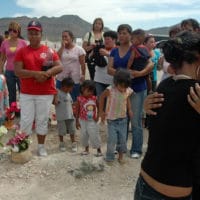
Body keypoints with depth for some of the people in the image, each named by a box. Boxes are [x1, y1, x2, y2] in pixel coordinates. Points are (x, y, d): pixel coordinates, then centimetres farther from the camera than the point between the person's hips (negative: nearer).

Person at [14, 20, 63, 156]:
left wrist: (47, 73, -20)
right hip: (26, 93, 0)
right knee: (26, 121, 3)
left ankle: (41, 146, 23)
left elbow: (60, 67, -3)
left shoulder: (49, 51, 2)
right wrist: (35, 74, -20)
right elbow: (18, 71, -7)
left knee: (42, 120, 8)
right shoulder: (22, 51, 2)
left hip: (46, 93, 0)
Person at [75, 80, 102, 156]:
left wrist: (97, 116, -3)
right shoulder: (80, 99, -9)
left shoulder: (94, 98, -7)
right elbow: (77, 110, -1)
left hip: (92, 121, -1)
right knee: (84, 135, 10)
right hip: (83, 121, 1)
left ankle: (99, 150, 17)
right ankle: (86, 149, 32)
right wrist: (77, 121, -1)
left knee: (94, 135, -1)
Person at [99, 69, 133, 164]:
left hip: (123, 119, 3)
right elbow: (102, 97, -3)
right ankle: (109, 157, 14)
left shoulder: (128, 91, -10)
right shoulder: (110, 90, -20)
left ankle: (120, 156, 27)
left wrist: (129, 110, 3)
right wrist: (101, 111, 0)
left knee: (123, 139, 8)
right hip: (111, 119, -3)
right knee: (112, 139, -4)